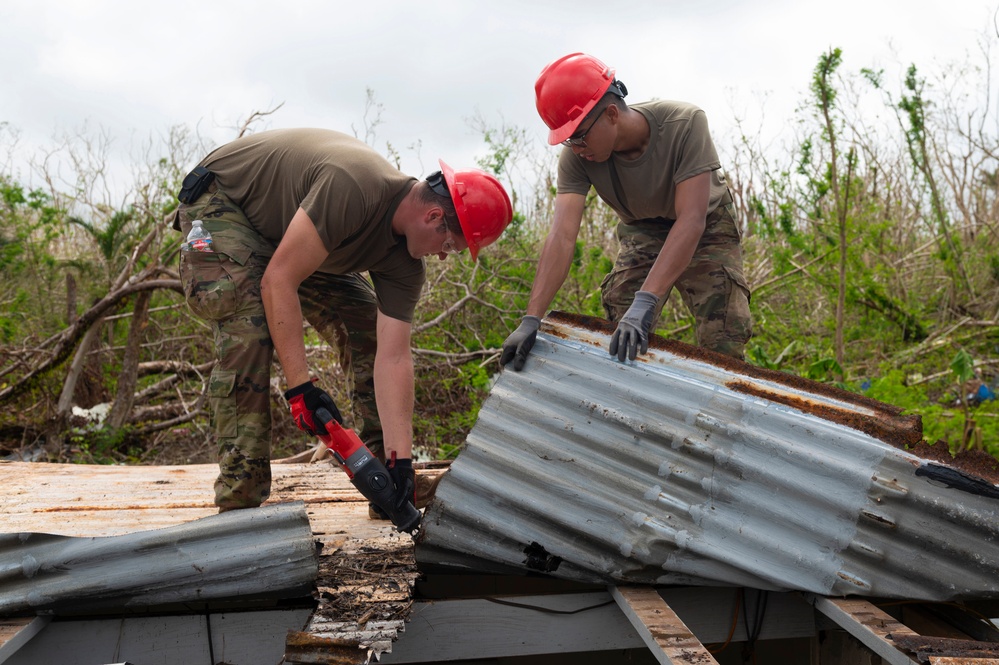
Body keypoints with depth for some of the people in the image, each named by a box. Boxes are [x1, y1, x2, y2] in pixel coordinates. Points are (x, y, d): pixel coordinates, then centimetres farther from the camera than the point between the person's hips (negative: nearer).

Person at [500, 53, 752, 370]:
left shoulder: (684, 124, -34)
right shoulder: (577, 157, -25)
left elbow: (691, 220, -39)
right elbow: (562, 235, -32)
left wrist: (645, 302, -48)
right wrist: (531, 320, -41)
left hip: (705, 226, -2)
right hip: (642, 233, 3)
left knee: (724, 344, -17)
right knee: (620, 342, -11)